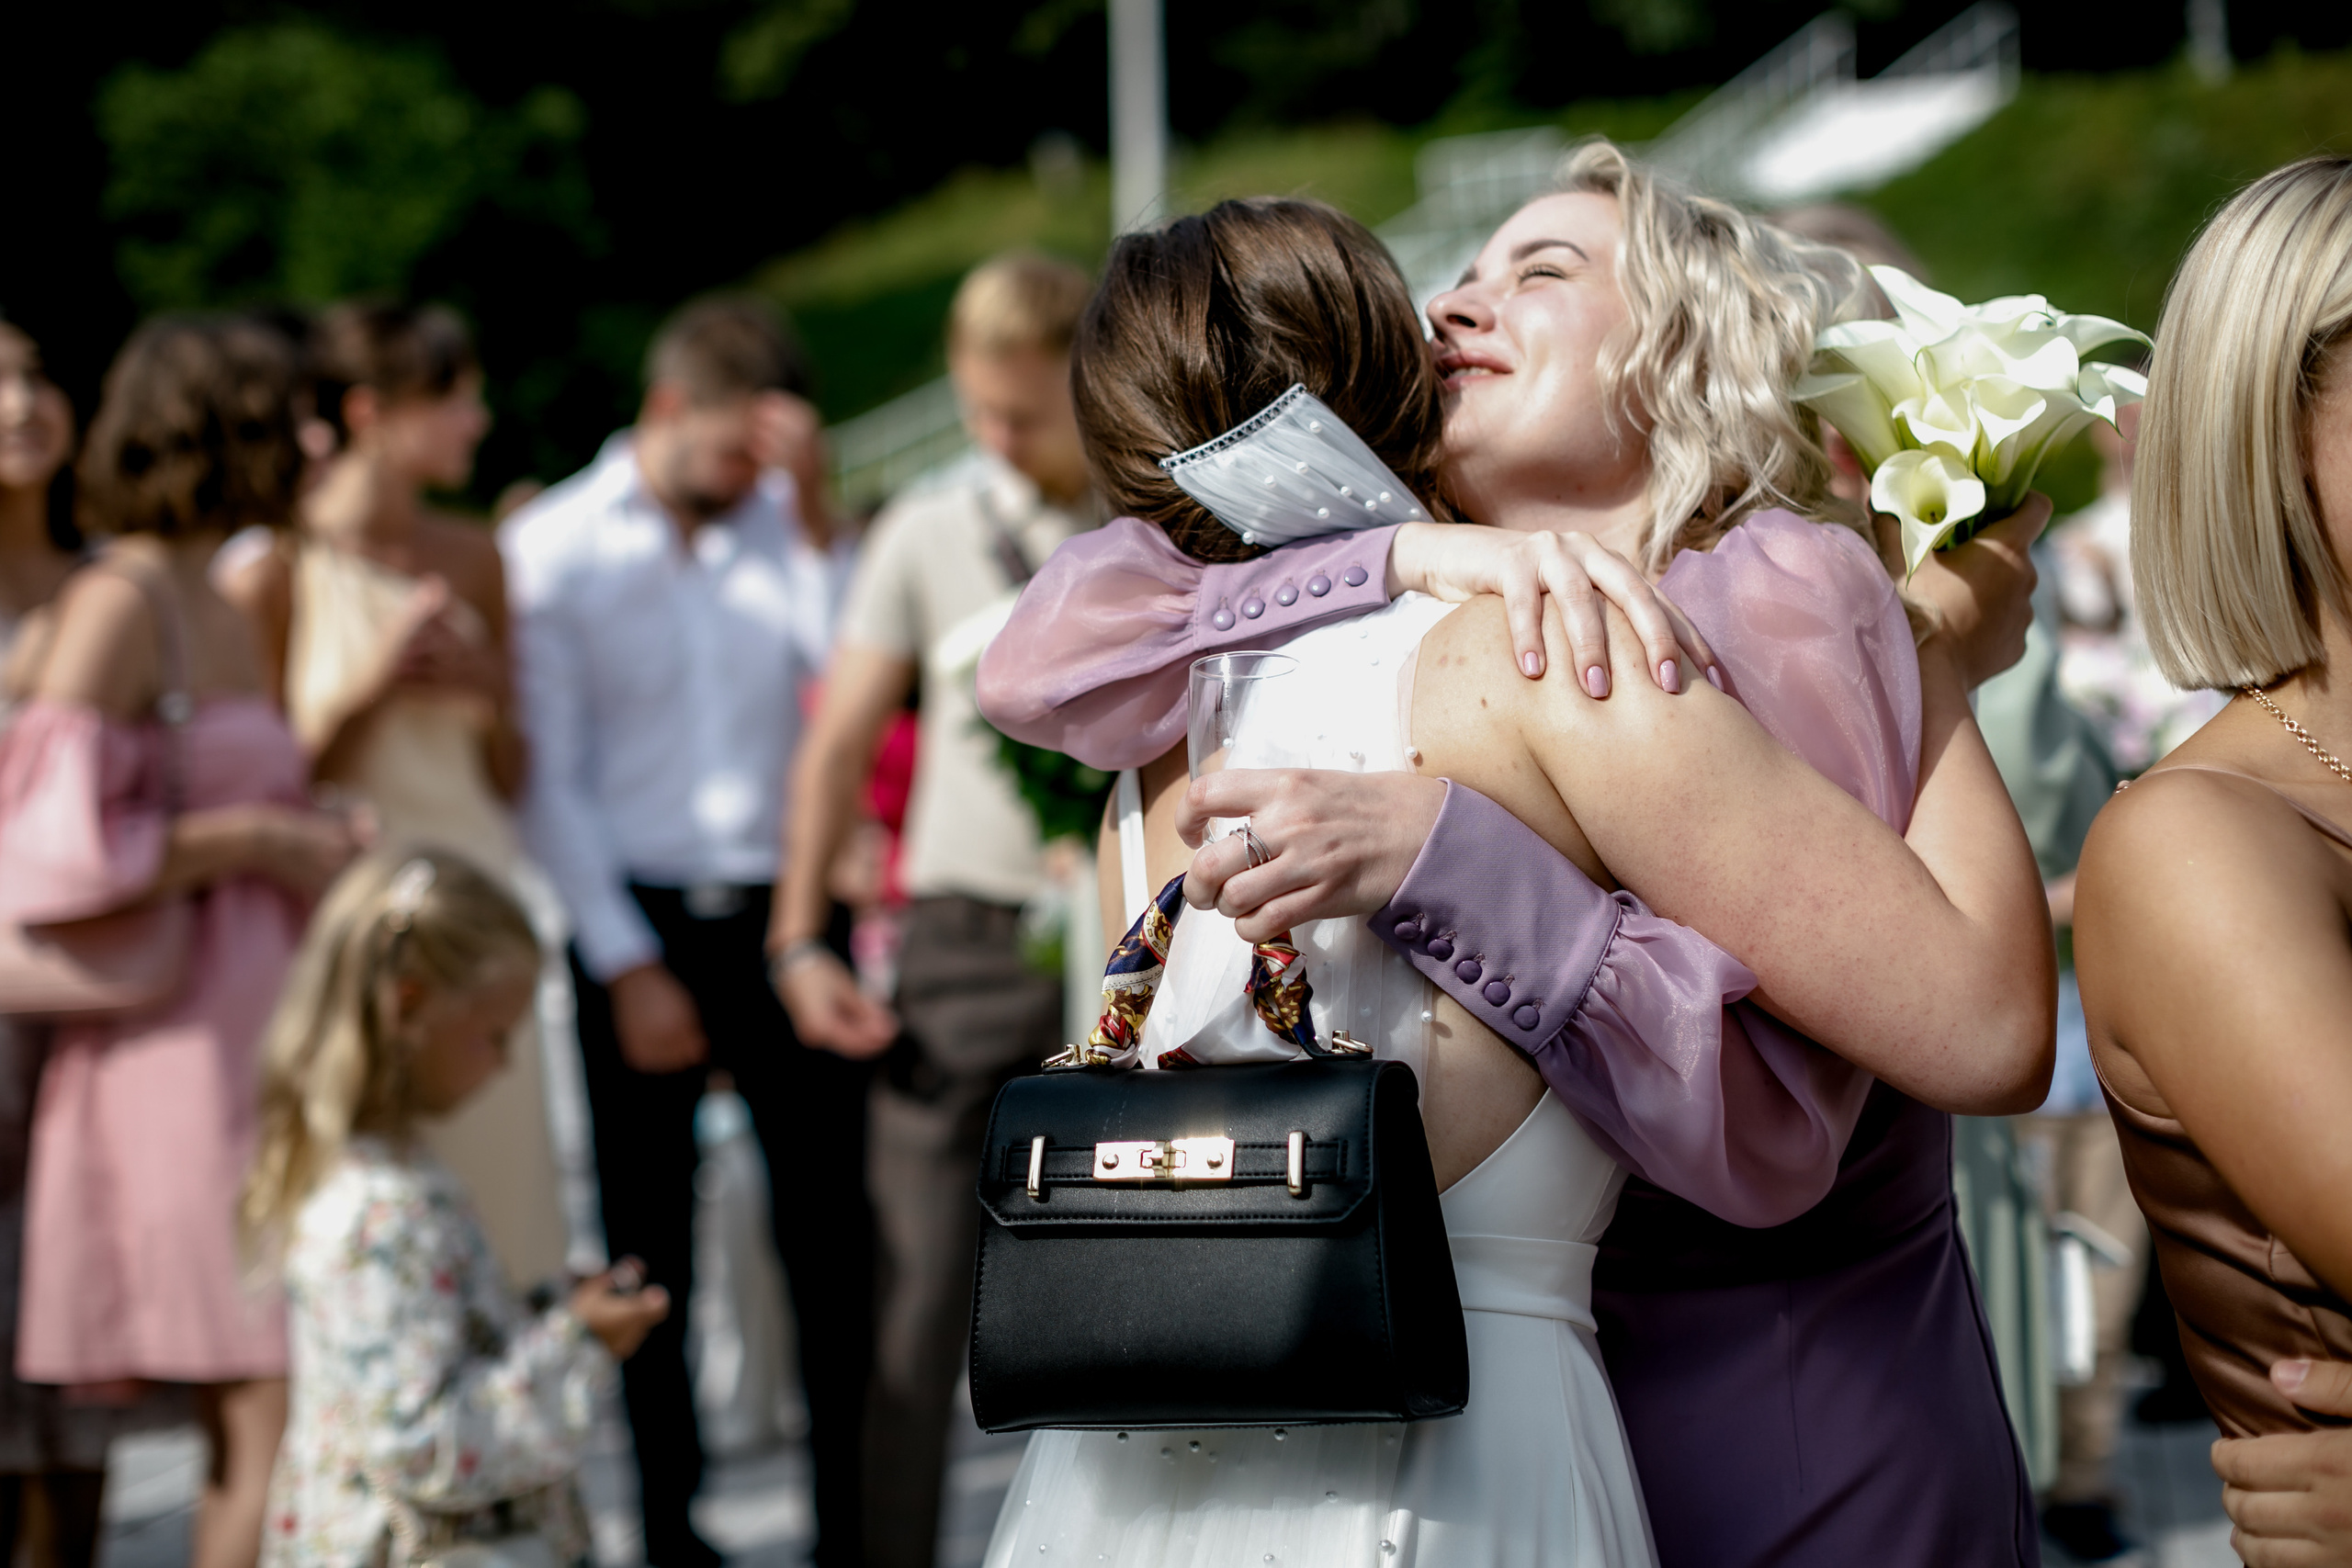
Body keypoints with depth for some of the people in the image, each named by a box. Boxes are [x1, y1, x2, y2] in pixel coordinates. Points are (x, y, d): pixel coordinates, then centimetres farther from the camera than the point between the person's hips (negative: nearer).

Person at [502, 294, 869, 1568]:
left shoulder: (782, 523, 6)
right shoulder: (549, 548, 0)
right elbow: (550, 782, -2)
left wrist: (815, 517, -12)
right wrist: (629, 968, -6)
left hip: (781, 911, 2)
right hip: (636, 924, -1)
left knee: (834, 1233, 1)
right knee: (651, 1249, 7)